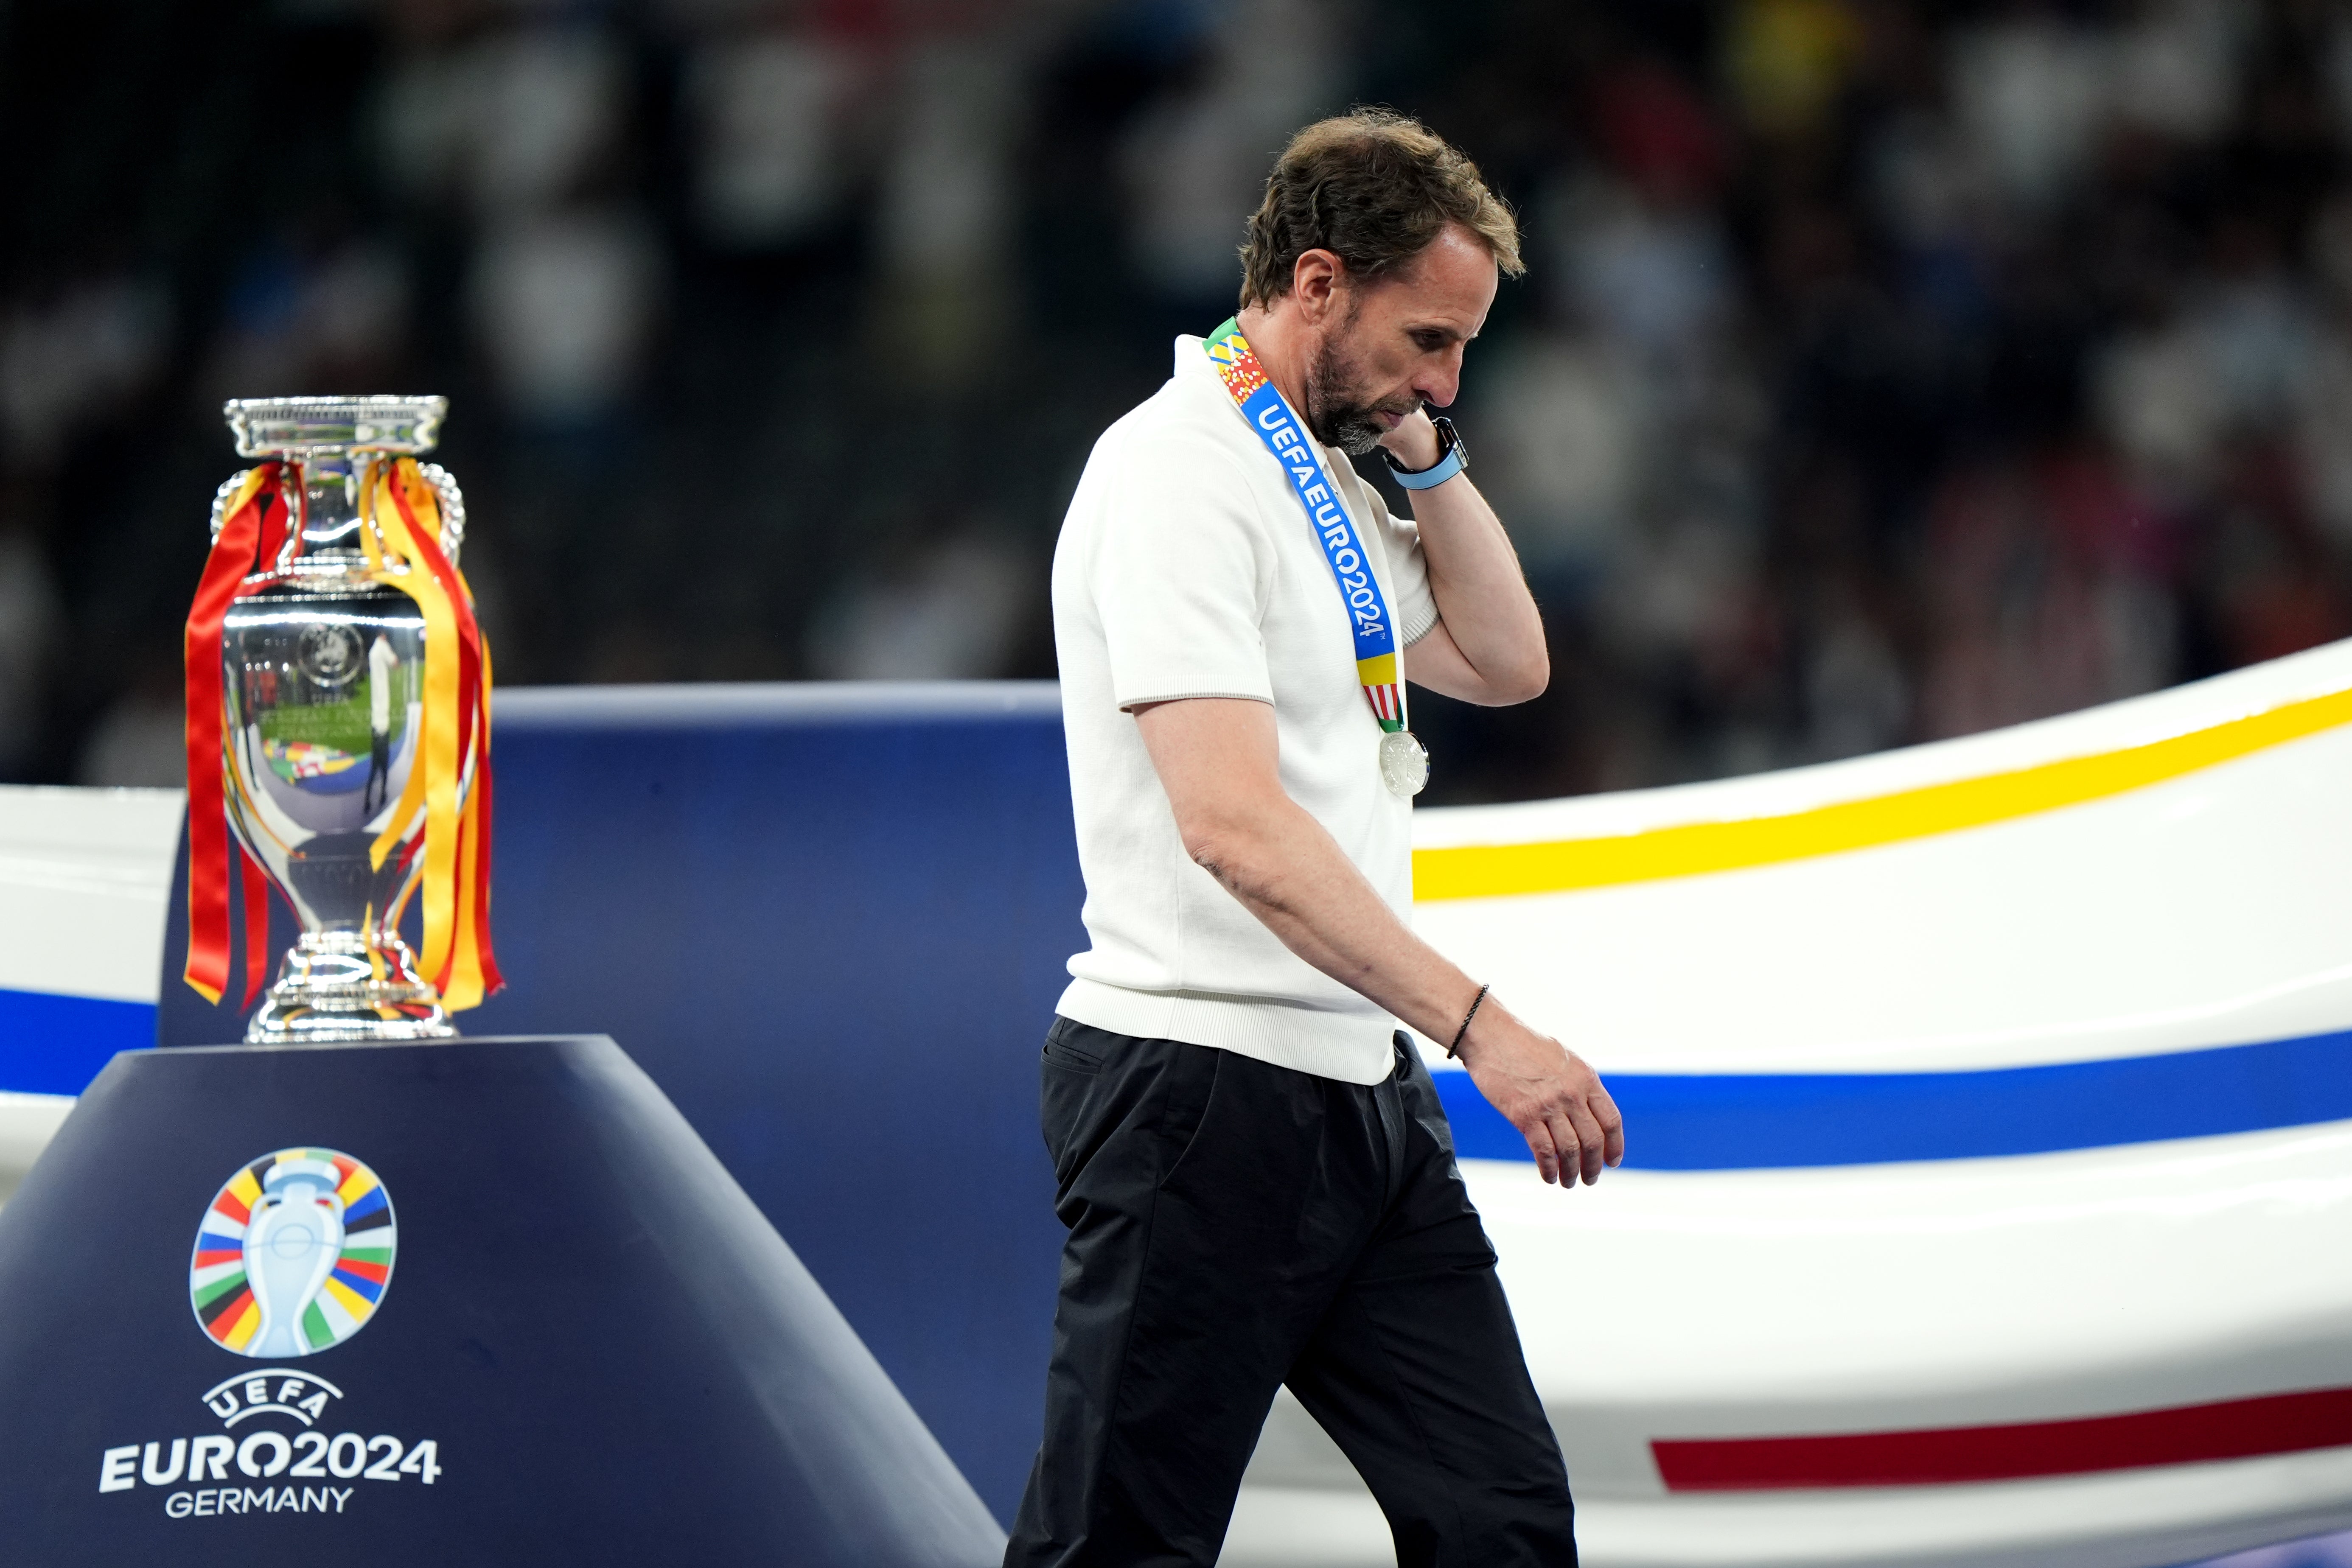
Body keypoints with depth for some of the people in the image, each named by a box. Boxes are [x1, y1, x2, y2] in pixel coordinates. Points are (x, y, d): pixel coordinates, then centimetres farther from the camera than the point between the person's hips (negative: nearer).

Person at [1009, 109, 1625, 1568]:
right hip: (1202, 1095, -9)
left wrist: (1427, 451, 12)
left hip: (1362, 1092, 9)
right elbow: (1235, 825, -24)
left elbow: (1504, 661, 25)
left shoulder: (1333, 480, 15)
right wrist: (1484, 1028, -27)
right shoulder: (1177, 473, -15)